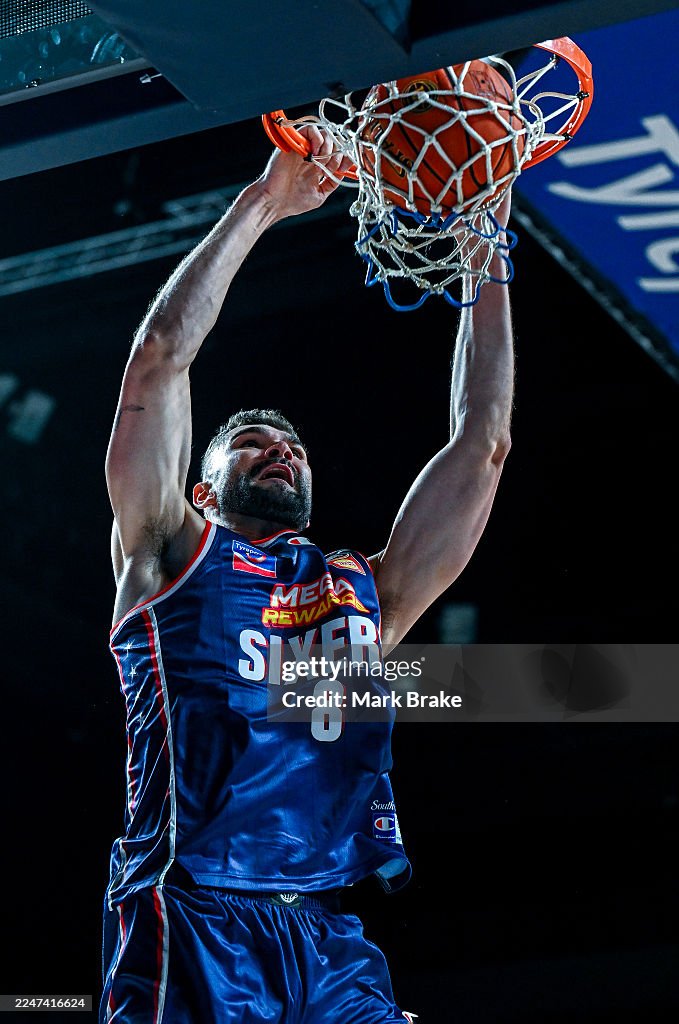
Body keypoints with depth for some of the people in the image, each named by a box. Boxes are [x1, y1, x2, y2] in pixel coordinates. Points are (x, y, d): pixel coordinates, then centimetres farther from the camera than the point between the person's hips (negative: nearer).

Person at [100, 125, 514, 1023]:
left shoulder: (369, 592, 22)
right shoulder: (172, 556, 14)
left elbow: (482, 440, 20)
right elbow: (160, 357, 5)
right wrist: (263, 203, 8)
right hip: (192, 927, -4)